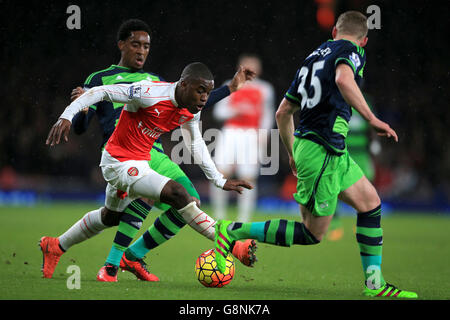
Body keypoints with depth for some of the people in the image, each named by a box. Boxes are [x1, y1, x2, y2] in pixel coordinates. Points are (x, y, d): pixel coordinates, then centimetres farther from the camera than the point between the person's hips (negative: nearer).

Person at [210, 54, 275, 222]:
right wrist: (235, 110, -11)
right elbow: (218, 111, 6)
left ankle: (244, 218, 0)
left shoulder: (265, 90, 9)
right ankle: (219, 213, 4)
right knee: (222, 173, -9)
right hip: (230, 133, 1)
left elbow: (267, 115, 13)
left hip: (251, 136, -1)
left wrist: (263, 136, 0)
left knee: (248, 178, -6)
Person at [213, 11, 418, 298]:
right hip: (323, 148, -9)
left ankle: (375, 283, 11)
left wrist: (293, 154, 33)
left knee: (370, 202, 13)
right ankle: (233, 232, -1)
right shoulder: (351, 50, -3)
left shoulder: (314, 56, 20)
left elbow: (283, 112, 22)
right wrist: (371, 118, -29)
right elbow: (343, 80, -28)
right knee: (312, 234, -2)